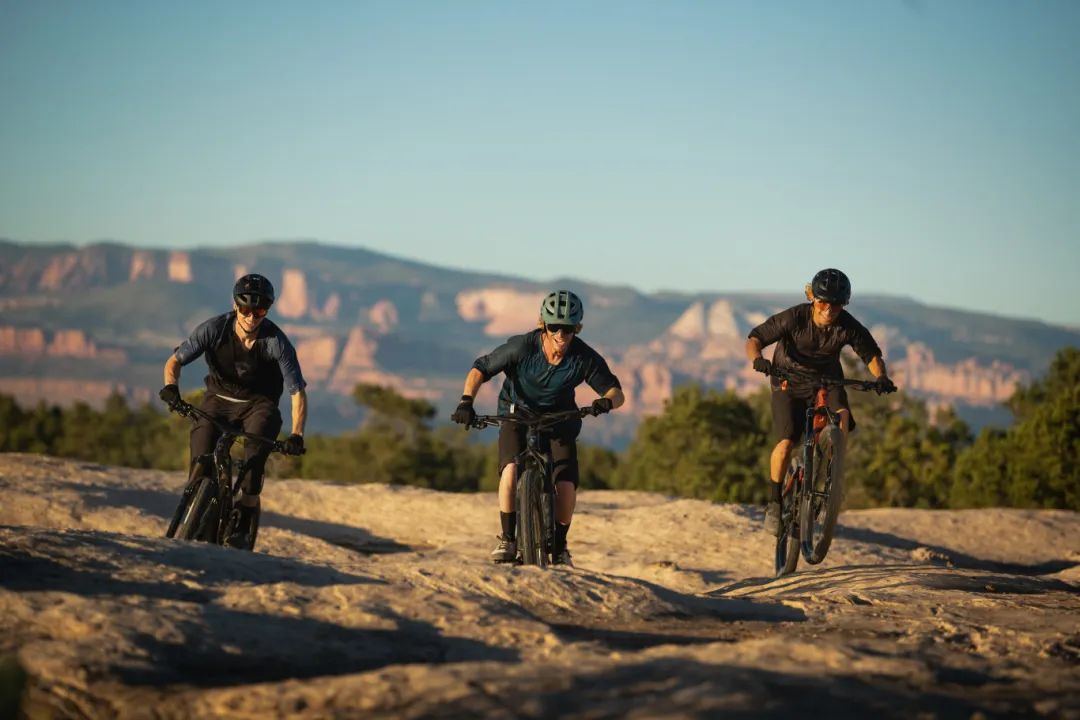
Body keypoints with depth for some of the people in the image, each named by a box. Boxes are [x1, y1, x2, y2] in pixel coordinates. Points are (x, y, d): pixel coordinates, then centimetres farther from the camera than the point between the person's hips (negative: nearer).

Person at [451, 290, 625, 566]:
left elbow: (616, 392, -15)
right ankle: (508, 539, -11)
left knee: (566, 485, -16)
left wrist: (606, 402, -39)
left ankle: (559, 546, 9)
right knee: (511, 470, -27)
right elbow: (481, 368, -15)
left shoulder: (585, 357, -20)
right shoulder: (521, 347, -24)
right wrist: (466, 401, -30)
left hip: (559, 421, 1)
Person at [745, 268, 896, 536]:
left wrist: (881, 377, -30)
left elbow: (872, 355, -8)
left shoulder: (849, 327, -19)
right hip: (789, 385, -2)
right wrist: (757, 360, -43)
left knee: (842, 415, -30)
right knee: (786, 443, -17)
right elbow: (755, 338, -21)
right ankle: (774, 502, 1)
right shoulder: (794, 318, -24)